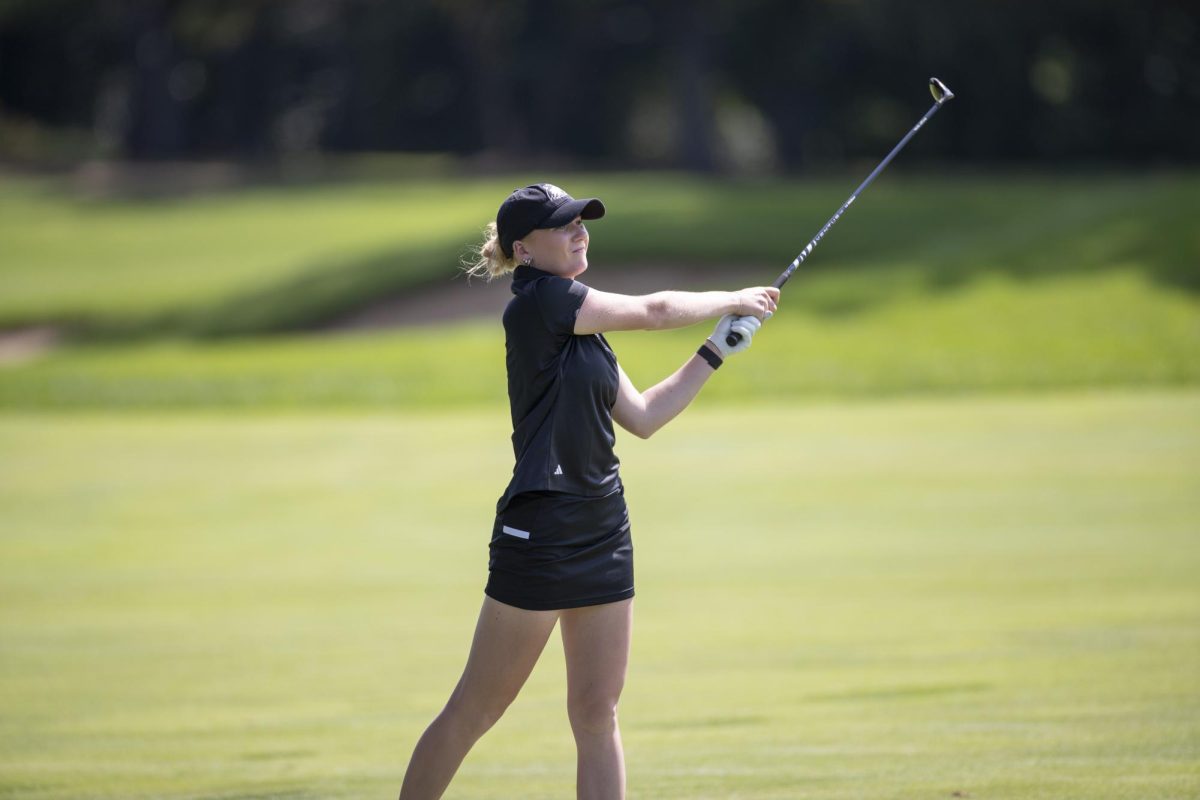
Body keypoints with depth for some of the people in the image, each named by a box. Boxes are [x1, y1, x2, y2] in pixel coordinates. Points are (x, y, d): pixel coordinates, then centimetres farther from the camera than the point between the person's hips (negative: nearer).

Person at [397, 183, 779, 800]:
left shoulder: (581, 324, 15)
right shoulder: (539, 300, -11)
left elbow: (643, 416, 19)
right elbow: (654, 312, -9)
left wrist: (717, 351, 15)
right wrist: (733, 301, 7)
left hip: (603, 534, 9)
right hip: (539, 534, -9)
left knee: (597, 715, 6)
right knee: (474, 710, -1)